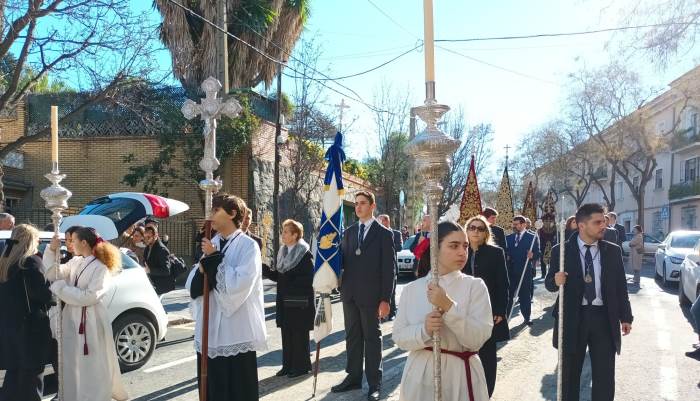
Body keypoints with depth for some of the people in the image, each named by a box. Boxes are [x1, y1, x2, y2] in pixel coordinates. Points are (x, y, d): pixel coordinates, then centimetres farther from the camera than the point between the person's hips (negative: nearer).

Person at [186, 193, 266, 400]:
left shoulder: (248, 246, -9)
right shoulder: (212, 244, 9)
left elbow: (239, 285, -20)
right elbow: (192, 285, 8)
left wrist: (214, 259, -13)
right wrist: (203, 266, -13)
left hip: (236, 333, -6)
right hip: (209, 331, 6)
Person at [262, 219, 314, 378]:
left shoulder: (305, 254, -12)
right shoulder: (283, 252, 11)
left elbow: (308, 279, -17)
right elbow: (277, 276, 11)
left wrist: (290, 281, -20)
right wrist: (264, 269, -4)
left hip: (299, 302, -7)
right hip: (284, 301, 7)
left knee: (299, 335, 3)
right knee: (286, 334, 12)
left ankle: (301, 366, 15)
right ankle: (288, 365, 23)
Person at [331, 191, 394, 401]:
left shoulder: (384, 234, -4)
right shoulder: (348, 232, 11)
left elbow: (388, 269, -7)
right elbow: (342, 259, 10)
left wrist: (385, 299, -12)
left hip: (370, 295, -5)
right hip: (350, 293, 5)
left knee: (372, 337, 5)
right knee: (352, 336, 13)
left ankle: (374, 383, 14)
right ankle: (353, 377, 25)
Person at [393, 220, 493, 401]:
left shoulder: (475, 286, -7)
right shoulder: (411, 289, -2)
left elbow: (477, 339, -15)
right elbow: (399, 337, -3)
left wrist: (448, 307, -25)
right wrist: (424, 330, -21)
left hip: (461, 374, -1)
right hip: (421, 374, 1)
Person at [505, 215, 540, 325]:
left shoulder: (532, 237, 0)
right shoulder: (509, 238, 11)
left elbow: (537, 253, -4)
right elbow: (506, 252, 11)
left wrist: (532, 255, -25)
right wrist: (506, 257, -10)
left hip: (524, 271, -2)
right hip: (510, 271, 2)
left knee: (525, 295, 8)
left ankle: (527, 318, 21)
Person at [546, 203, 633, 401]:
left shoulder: (613, 251, 1)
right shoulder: (561, 251, -6)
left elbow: (621, 286, 7)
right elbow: (549, 283, -1)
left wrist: (625, 316, 7)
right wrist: (556, 281, -23)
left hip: (604, 317, 2)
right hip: (573, 318, -1)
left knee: (605, 376, 10)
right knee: (569, 374, 14)